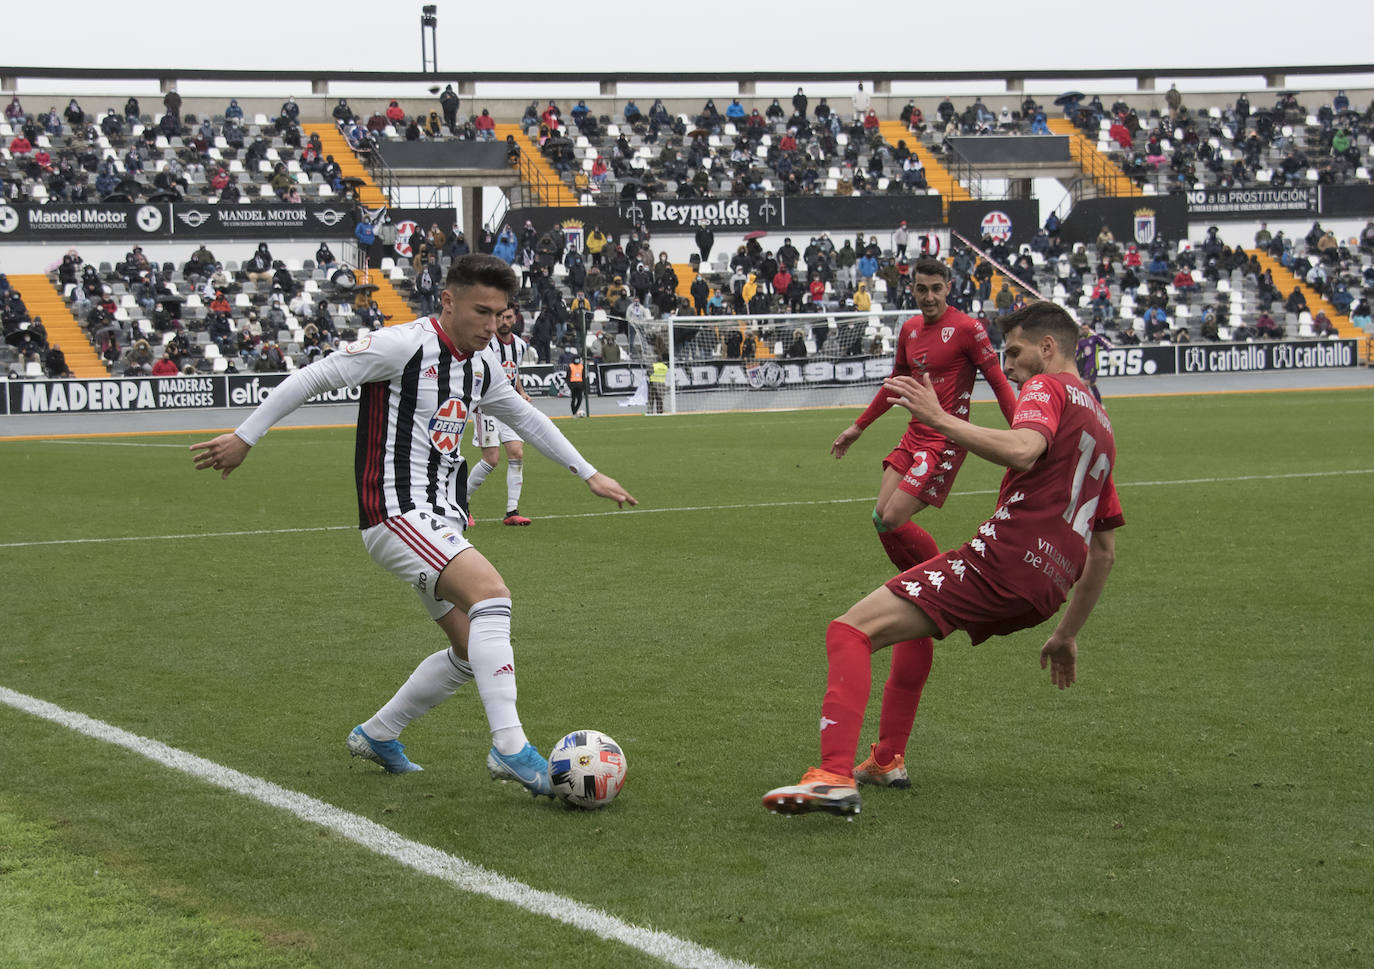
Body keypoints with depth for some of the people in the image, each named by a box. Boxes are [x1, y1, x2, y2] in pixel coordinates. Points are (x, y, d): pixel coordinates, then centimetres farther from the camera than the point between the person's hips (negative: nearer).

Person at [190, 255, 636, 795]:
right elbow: (314, 378, -10)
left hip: (442, 523, 9)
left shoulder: (481, 364, 11)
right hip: (395, 513, -9)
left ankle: (377, 735, 29)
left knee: (471, 653, 9)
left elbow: (525, 418, 27)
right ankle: (509, 747, -30)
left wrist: (589, 474, 28)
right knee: (490, 589, -28)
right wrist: (244, 437, -9)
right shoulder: (404, 346, -13)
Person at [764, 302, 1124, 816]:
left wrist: (939, 417, -19)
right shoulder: (1099, 422, 29)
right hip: (1047, 587, 10)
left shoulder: (1047, 387, 2)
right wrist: (1067, 634, 33)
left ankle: (835, 776, -35)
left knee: (850, 631, -15)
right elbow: (1105, 551, 29)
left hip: (1001, 558, -10)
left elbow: (1023, 451, -24)